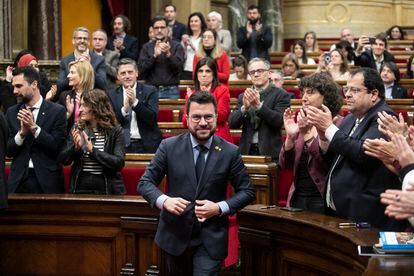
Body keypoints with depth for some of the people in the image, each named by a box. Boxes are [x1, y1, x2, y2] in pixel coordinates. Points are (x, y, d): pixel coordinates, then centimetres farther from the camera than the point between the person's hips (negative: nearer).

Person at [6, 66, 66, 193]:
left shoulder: (57, 111, -3)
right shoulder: (12, 112, 8)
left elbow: (58, 147, -9)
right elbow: (7, 151, 5)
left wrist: (34, 127, -17)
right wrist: (22, 132, -13)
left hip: (47, 181, -3)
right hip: (19, 180, 3)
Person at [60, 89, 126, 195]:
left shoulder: (115, 131, -3)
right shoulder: (77, 129, 7)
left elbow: (119, 163, -13)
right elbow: (64, 160, 5)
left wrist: (92, 150, -18)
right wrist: (75, 147, -14)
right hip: (80, 188, 3)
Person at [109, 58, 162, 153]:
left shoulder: (150, 91, 5)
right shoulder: (112, 95, 9)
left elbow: (152, 119, -5)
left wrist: (135, 102, -17)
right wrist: (124, 109, -15)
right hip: (122, 145, 1)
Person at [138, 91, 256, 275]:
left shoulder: (230, 152, -5)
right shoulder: (169, 146, -4)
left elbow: (247, 191, 1)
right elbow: (145, 183, -1)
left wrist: (220, 208, -16)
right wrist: (164, 200, -22)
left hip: (211, 238, -2)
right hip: (175, 234, 2)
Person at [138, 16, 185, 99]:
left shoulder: (176, 46, 5)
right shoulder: (147, 47, 9)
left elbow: (179, 68, -7)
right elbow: (141, 70, -2)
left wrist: (168, 54, -22)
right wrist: (154, 56, -14)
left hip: (171, 91, -1)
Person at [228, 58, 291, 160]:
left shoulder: (280, 95, 0)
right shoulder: (243, 96, 12)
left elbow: (279, 121, -13)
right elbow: (232, 124, 2)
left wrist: (259, 105, -23)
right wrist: (245, 107, -16)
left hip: (270, 152, -3)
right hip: (247, 151, 3)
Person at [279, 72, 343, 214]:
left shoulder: (339, 124, -9)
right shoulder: (304, 123, 8)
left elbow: (331, 164, -21)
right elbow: (285, 165, 5)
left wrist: (307, 135, -22)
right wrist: (290, 136, -10)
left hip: (322, 199, -5)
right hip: (298, 196, 5)